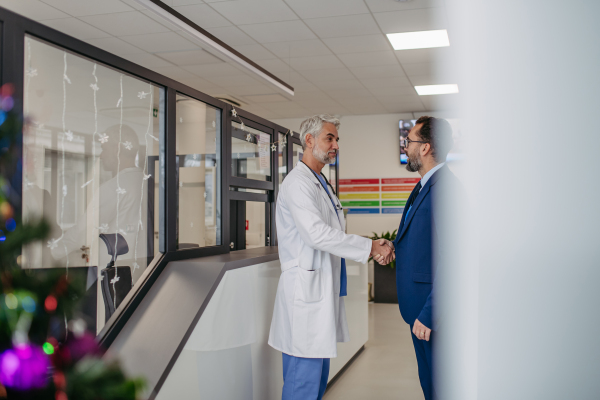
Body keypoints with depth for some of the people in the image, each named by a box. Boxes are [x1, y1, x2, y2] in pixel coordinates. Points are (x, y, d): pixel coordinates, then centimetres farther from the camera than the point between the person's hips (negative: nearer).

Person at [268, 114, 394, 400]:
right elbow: (317, 234, -24)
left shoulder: (321, 183, 20)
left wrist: (372, 249, 3)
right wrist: (369, 247, -19)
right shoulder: (298, 183, -12)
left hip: (323, 291, 10)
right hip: (306, 289, -10)